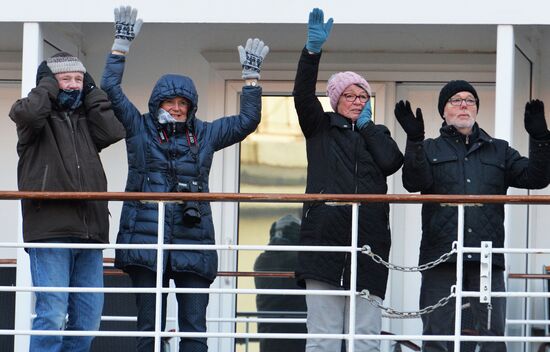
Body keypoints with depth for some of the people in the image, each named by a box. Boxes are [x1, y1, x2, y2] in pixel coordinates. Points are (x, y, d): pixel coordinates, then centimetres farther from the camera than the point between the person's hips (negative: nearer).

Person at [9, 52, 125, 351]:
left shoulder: (86, 120, 22)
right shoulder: (38, 115, 6)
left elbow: (114, 131, 5)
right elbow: (27, 113, -18)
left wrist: (91, 91, 12)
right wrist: (48, 84, 0)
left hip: (89, 231, 6)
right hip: (50, 228, -6)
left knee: (88, 315, 5)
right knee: (52, 313, -13)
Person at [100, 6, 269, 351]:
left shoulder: (204, 135, 15)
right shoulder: (139, 128, 9)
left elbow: (248, 120, 19)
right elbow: (111, 90, 2)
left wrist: (251, 75, 15)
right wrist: (122, 43, 0)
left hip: (193, 243, 2)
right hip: (147, 241, -2)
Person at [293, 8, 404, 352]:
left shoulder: (377, 134, 19)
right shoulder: (320, 128, 14)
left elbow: (392, 162, -1)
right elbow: (302, 95, -3)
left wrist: (366, 124, 10)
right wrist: (312, 49, -16)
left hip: (369, 243, 2)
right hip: (324, 239, -2)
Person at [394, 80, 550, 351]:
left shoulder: (499, 151, 20)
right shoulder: (430, 150, 15)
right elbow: (415, 182, -4)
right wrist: (414, 140, -19)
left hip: (487, 258, 1)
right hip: (441, 257, -1)